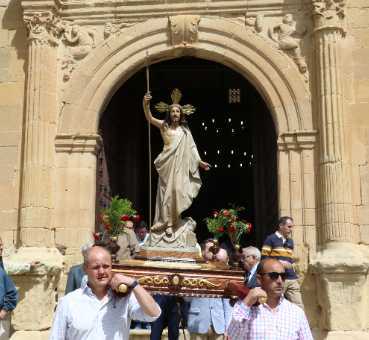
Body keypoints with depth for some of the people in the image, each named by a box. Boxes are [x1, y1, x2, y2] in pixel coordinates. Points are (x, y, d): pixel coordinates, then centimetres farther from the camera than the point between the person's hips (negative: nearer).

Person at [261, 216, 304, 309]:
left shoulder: (290, 241, 20)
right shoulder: (271, 239, -1)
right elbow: (264, 258, -5)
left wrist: (291, 264, 11)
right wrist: (280, 263, -13)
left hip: (292, 278, 6)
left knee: (299, 306, -2)